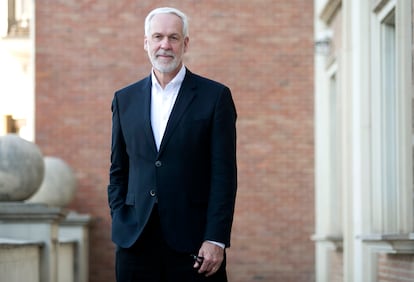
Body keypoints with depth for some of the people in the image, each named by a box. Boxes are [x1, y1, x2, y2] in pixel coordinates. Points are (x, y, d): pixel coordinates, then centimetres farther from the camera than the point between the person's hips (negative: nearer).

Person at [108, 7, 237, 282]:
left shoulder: (215, 96, 2)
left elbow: (224, 175, -3)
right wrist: (120, 222, 3)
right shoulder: (125, 99, 13)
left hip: (194, 243, -3)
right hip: (136, 242, 3)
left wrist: (216, 239, -10)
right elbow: (118, 170, 17)